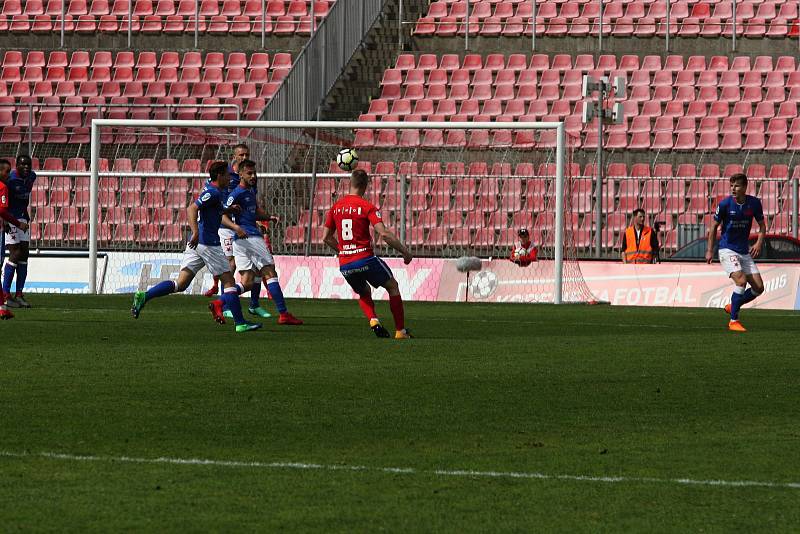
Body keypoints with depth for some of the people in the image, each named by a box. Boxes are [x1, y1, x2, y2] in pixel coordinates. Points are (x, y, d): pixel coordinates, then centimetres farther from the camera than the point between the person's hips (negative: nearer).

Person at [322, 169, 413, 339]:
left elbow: (326, 238, 16)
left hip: (344, 265, 5)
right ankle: (400, 330, 10)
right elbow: (384, 234, -17)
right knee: (392, 286, 15)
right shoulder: (367, 207, -7)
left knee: (364, 293, 29)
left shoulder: (336, 207, 9)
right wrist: (405, 252, -8)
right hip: (365, 260, -5)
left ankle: (373, 320, 1)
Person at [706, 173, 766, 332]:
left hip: (744, 251, 5)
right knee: (741, 280, -24)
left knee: (759, 287, -1)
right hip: (727, 250, -5)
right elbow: (714, 226, 1)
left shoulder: (754, 203, -3)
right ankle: (733, 320, -13)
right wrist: (710, 250, -1)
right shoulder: (725, 204, -11)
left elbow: (762, 225, 10)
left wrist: (759, 243, -8)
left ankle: (732, 307, 21)